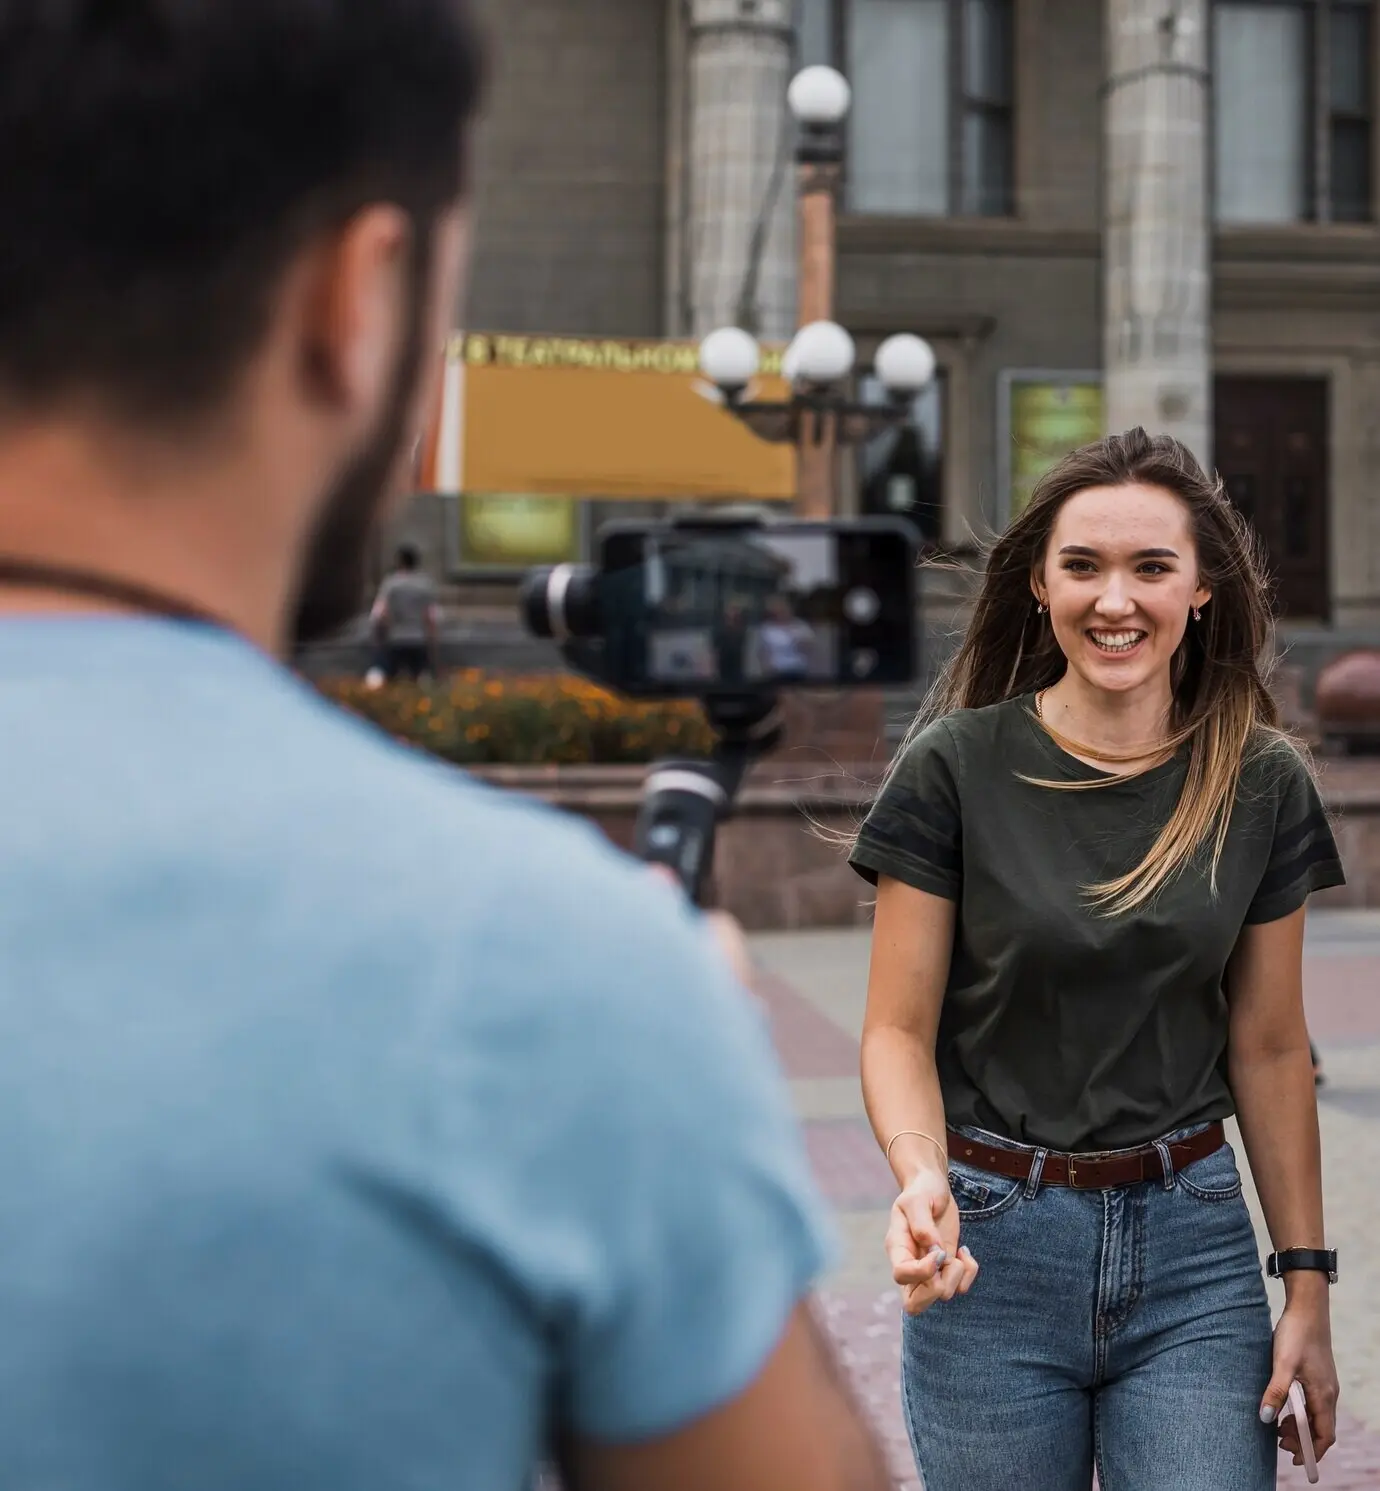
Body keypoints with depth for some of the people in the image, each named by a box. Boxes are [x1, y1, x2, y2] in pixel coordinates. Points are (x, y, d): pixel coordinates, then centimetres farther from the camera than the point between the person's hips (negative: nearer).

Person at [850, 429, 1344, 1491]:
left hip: (1193, 1248, 2)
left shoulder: (1262, 782, 0)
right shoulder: (957, 768, -7)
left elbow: (1269, 1049, 6)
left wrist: (1308, 1282, 6)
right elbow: (899, 1031, -5)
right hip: (993, 1244, -1)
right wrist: (922, 1177, -24)